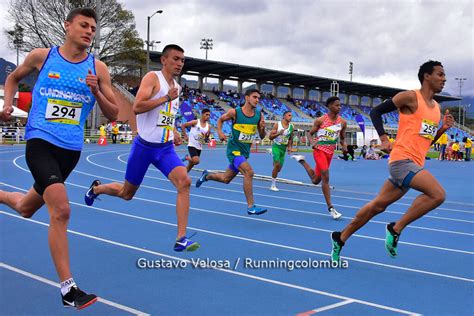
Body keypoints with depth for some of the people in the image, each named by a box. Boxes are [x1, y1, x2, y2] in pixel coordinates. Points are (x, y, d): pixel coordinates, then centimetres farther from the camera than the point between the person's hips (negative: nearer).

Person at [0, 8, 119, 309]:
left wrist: (96, 91, -13)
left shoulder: (98, 68, 4)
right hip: (41, 142, -4)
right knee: (61, 210, -22)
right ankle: (68, 288, -15)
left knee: (26, 208, 21)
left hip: (71, 149, 4)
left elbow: (113, 114, 4)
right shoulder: (42, 56, 1)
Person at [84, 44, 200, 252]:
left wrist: (174, 132, 12)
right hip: (144, 146, -5)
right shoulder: (153, 77, -10)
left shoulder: (176, 87, 13)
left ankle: (181, 239, -18)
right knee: (126, 193, 12)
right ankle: (96, 188, 46)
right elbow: (137, 107, -24)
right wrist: (167, 97, -23)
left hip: (165, 148, 5)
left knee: (184, 182, -20)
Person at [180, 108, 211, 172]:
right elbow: (183, 125, -3)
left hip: (199, 147, 6)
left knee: (191, 164, 9)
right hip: (192, 145, -6)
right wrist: (185, 136, -6)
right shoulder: (195, 122, -8)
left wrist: (207, 136, -11)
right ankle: (188, 158, 6)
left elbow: (206, 139, 11)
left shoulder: (208, 126, 5)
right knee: (196, 161, -23)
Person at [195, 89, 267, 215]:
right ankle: (251, 207, -21)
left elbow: (262, 136, 6)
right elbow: (220, 119, 8)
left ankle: (206, 176, 48)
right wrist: (219, 132, -9)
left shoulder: (259, 115, -1)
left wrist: (262, 128, -15)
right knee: (249, 172, -26)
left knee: (226, 179, 17)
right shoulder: (234, 112, -11)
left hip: (245, 151, 6)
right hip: (234, 149, -6)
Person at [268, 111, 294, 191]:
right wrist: (278, 133, -26)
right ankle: (273, 185, -10)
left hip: (284, 148, 5)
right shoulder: (277, 124, -9)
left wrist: (289, 147, 4)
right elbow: (270, 137, -11)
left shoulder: (291, 127, 3)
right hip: (276, 146, -5)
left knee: (279, 168, 6)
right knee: (277, 165, -20)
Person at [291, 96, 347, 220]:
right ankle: (330, 208, -13)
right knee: (325, 177, -18)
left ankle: (301, 160, 37)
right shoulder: (320, 120, -10)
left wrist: (344, 146, -8)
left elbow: (342, 138, 14)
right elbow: (310, 133, 1)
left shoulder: (343, 122, 1)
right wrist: (313, 143, -20)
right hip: (319, 150, -5)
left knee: (316, 180, 13)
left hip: (330, 152, 5)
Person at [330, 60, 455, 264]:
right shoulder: (410, 97, -6)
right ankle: (396, 229, -9)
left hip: (414, 164, 9)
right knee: (438, 194, -23)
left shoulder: (436, 107, 18)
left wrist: (443, 128, 8)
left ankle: (341, 238, 24)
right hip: (402, 159, -9)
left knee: (378, 205, 13)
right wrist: (384, 138, -15)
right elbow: (376, 112, -4)